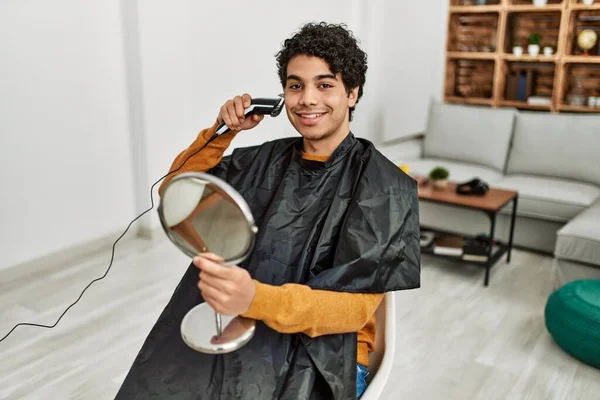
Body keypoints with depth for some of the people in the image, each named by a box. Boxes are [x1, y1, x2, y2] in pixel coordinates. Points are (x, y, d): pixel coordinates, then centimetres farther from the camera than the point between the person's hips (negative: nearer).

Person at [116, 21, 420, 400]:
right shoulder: (266, 160, 6)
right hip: (237, 331, 4)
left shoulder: (387, 187, -8)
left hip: (320, 352, -3)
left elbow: (356, 304, -16)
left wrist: (257, 299, -33)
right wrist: (222, 131, -2)